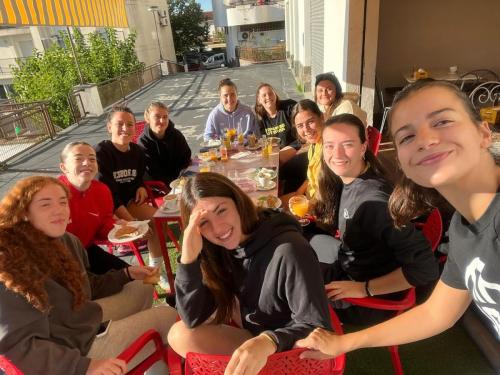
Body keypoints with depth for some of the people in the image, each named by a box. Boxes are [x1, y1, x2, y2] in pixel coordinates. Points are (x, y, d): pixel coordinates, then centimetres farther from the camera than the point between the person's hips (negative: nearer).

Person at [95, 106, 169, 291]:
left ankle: (156, 269, 3)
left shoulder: (137, 151, 1)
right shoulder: (101, 152, -19)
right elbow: (107, 192, -23)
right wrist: (133, 222, -27)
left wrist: (141, 187, -5)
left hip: (128, 201, 6)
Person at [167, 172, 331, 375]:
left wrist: (269, 342, -44)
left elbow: (317, 328, -26)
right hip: (254, 332, 7)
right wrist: (189, 257, -25)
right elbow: (193, 319, -12)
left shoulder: (288, 251, -31)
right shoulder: (218, 249, -9)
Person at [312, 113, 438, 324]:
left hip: (369, 301, -7)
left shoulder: (374, 200, -31)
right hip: (346, 271, 7)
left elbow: (425, 269, -31)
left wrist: (364, 288, -26)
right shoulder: (345, 180, -5)